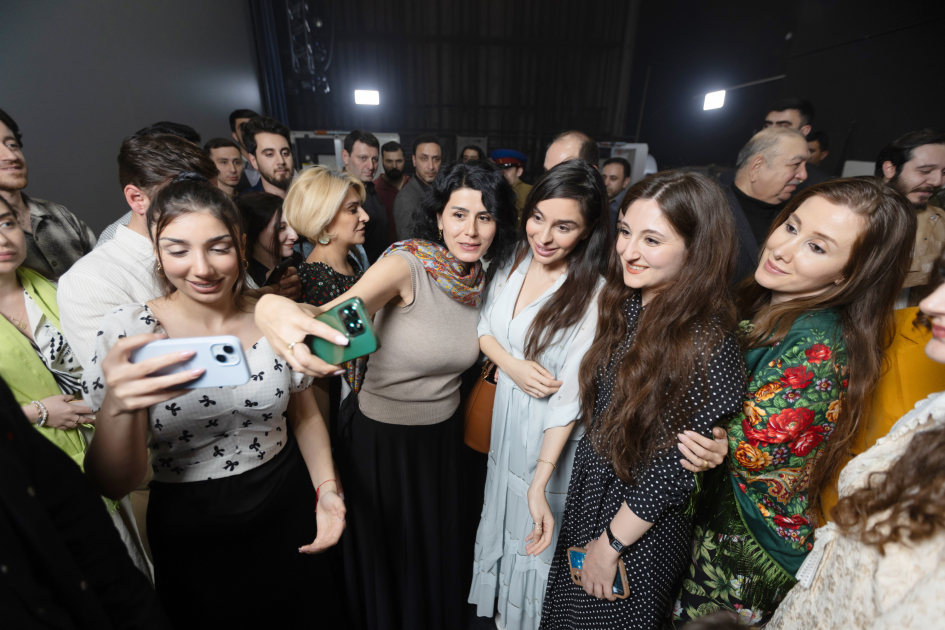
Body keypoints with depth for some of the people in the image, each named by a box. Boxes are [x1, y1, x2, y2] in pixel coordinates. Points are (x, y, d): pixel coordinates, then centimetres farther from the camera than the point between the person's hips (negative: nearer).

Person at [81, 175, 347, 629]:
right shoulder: (128, 332, -14)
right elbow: (113, 486, -16)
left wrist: (327, 489, -9)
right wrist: (119, 405, -36)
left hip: (289, 514, 2)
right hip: (192, 539, -1)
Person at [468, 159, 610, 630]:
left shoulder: (593, 296, -23)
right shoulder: (514, 265, -6)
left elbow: (568, 397, -24)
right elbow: (484, 328, 2)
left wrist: (539, 486, -22)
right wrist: (512, 365, -19)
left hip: (551, 436, -5)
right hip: (504, 417, 5)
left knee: (534, 536, 18)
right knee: (501, 515, 26)